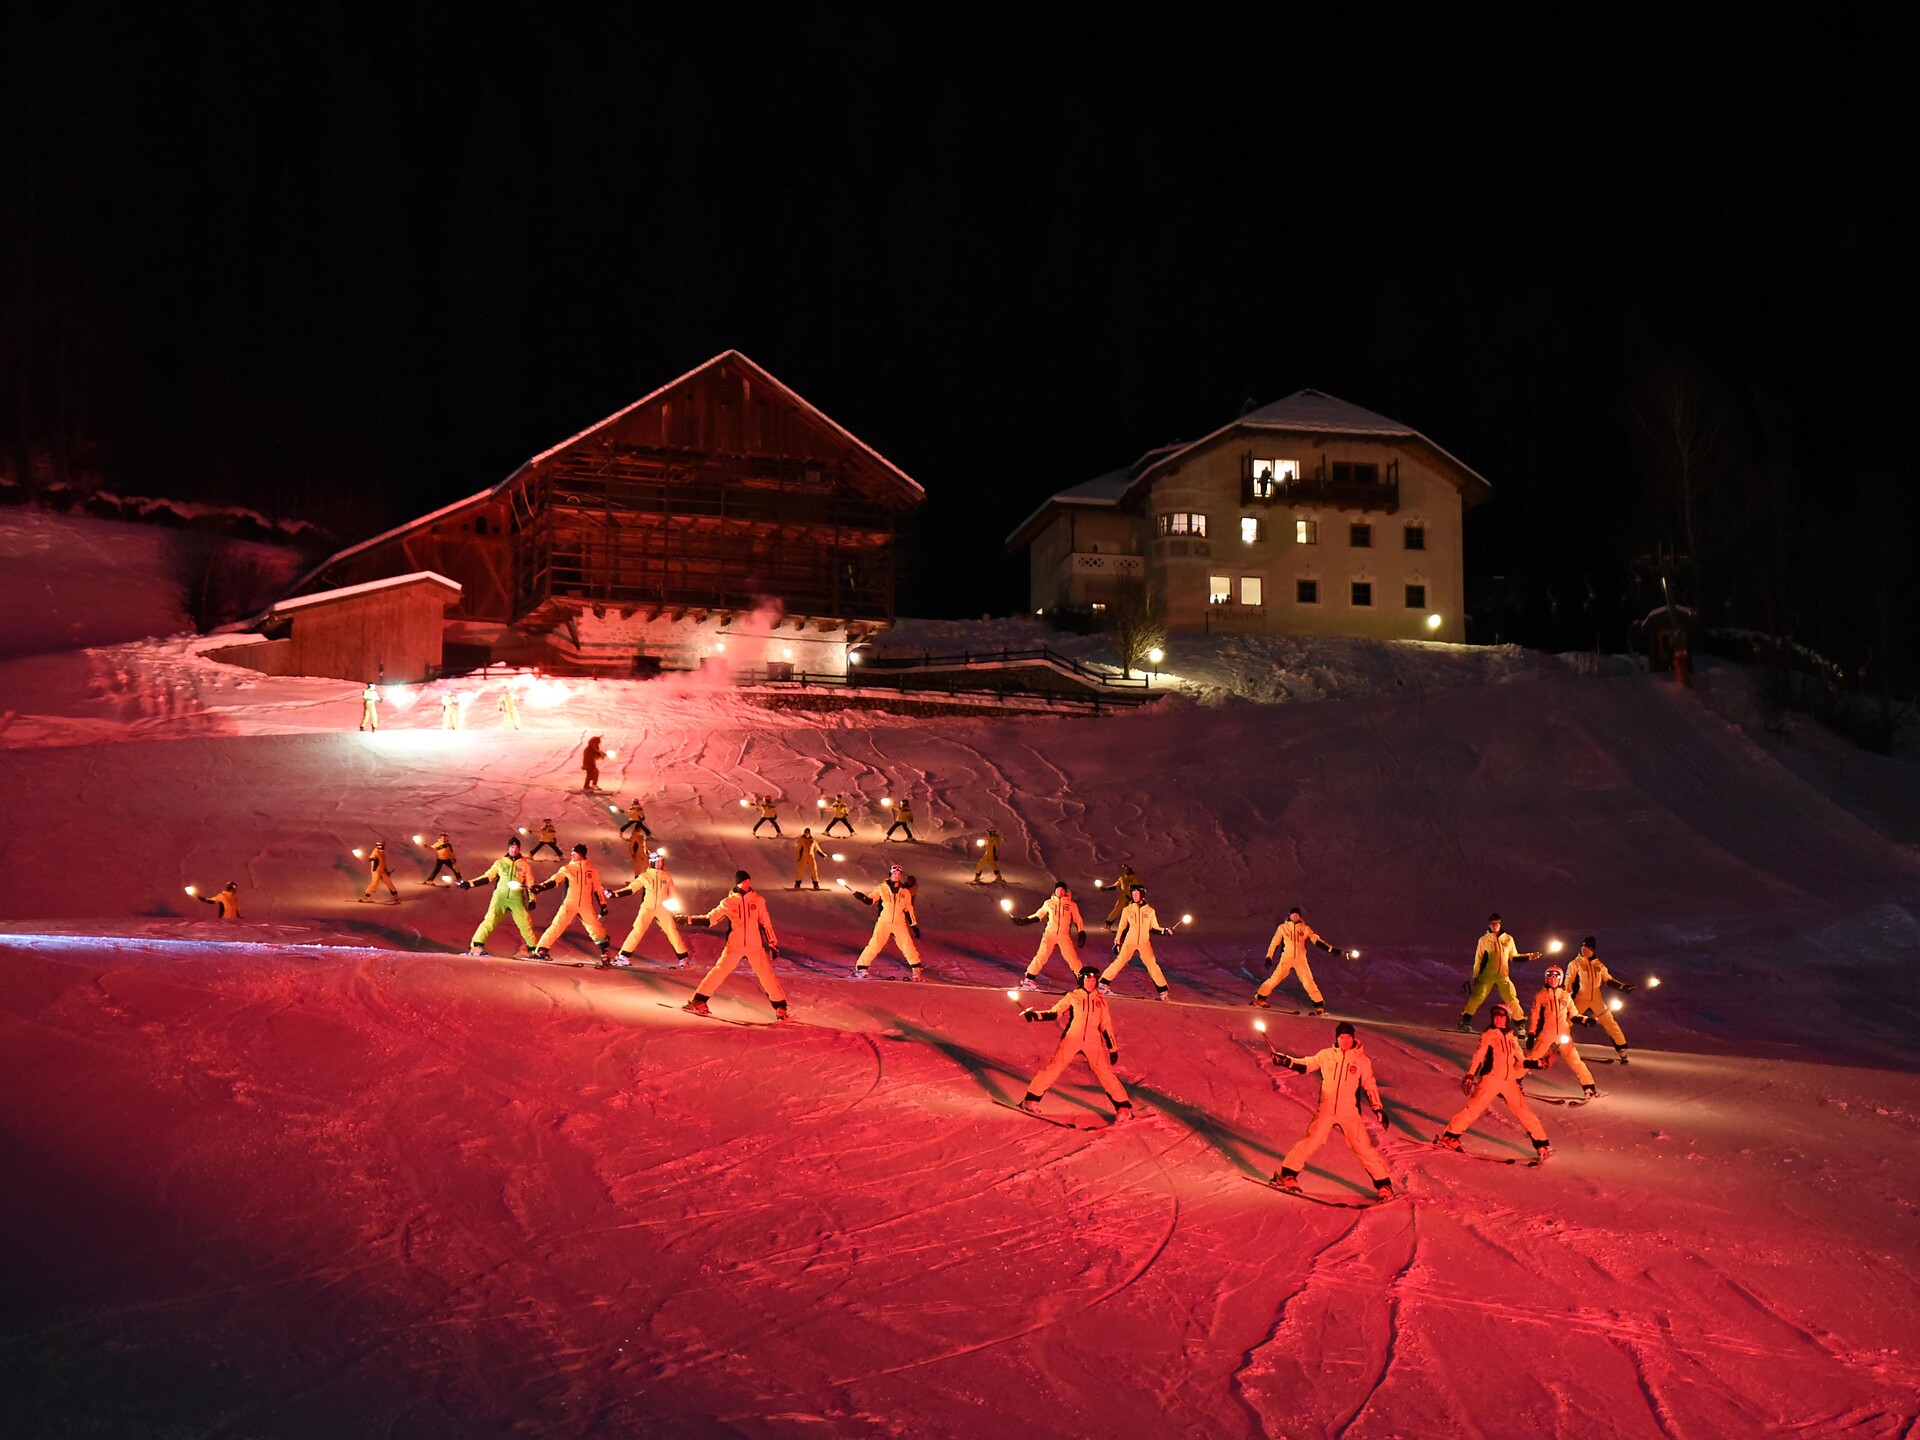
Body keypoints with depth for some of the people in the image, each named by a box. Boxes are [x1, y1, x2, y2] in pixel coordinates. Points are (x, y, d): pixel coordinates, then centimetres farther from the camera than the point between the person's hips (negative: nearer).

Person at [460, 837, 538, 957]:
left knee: (525, 924, -2)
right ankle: (476, 946, -16)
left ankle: (534, 950, 8)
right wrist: (470, 884, 3)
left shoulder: (525, 865, 11)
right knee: (490, 920, -15)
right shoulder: (500, 863, 12)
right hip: (500, 896, 0)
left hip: (517, 899, 0)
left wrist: (532, 899, 1)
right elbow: (487, 877, 12)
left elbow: (530, 884, 11)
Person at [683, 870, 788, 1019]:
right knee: (719, 971, -8)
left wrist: (773, 944, 8)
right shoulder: (729, 902, 3)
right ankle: (699, 1001, 2)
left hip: (755, 946, 0)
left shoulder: (758, 900, 5)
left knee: (767, 974, -4)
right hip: (734, 945, 0)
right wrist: (687, 920, -2)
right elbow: (709, 919, 6)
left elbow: (766, 923, 10)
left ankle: (780, 1007, 5)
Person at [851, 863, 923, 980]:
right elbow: (870, 900, -8)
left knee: (908, 946, -2)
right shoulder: (882, 889, 3)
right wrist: (861, 897, -29)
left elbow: (909, 910, 16)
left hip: (900, 924, 2)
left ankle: (916, 969, 13)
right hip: (883, 923, -2)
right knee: (874, 945, -10)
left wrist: (915, 926, 14)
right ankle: (861, 968, -1)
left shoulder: (905, 892, 11)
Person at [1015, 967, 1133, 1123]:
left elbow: (1106, 1025, 14)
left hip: (1093, 1042, 1)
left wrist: (1113, 1049, 11)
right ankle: (1032, 1099, 1)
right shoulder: (1072, 997, 4)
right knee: (1054, 1068, -9)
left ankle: (1123, 1108, 1)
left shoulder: (1100, 1000, 10)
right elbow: (1054, 1013, 1)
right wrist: (1035, 1015, -15)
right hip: (1071, 1039, -1)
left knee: (1105, 1072, -6)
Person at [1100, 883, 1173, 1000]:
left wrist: (1164, 931, -10)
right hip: (1129, 942, 0)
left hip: (1145, 943, 0)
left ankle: (1163, 991, 3)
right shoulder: (1127, 910, 6)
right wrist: (1116, 942, 9)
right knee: (1119, 962, -10)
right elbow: (1121, 928, 11)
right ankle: (1102, 984, -3)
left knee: (1152, 965, -6)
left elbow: (1154, 928, 7)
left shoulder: (1150, 911, 6)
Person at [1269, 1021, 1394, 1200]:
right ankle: (1287, 1175, 9)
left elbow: (1370, 1086, 7)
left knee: (1364, 1148, -4)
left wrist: (1378, 1108, 1)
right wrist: (1286, 1061, -6)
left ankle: (1383, 1185, 6)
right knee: (1309, 1142, -2)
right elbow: (1306, 1065, 8)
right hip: (1326, 1111, 1)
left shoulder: (1361, 1060, 2)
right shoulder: (1326, 1055, 3)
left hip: (1350, 1113, -1)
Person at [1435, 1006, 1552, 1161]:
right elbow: (1478, 1056, -4)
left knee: (1524, 1112, 2)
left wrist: (1518, 1078, 20)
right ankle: (1449, 1137, -10)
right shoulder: (1488, 1035, 5)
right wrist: (1470, 1076, -13)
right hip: (1490, 1079, -4)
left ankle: (1542, 1145, 12)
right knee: (1473, 1108, -13)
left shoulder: (1512, 1039, 18)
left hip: (1509, 1082, 4)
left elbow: (1521, 1061, 27)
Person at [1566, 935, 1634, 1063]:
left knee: (1610, 1023, 0)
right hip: (1580, 1000, -2)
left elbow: (1608, 980, 10)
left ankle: (1622, 1051, 6)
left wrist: (1622, 987, -3)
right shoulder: (1575, 964, 0)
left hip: (1597, 1001, 2)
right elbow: (1569, 982, -1)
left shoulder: (1599, 965, 10)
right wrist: (1568, 997, -9)